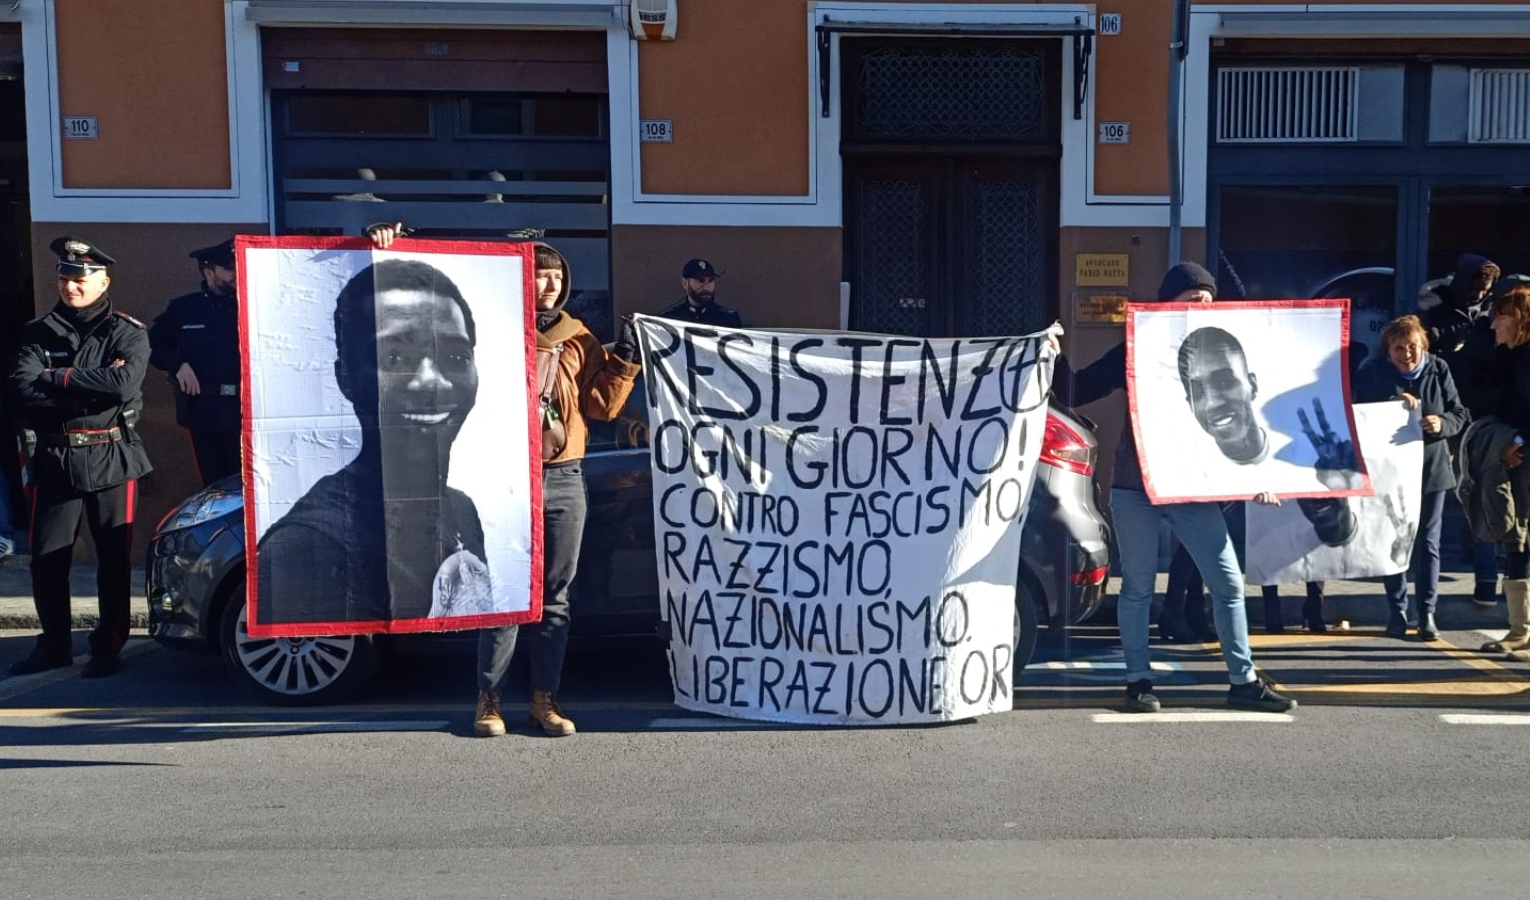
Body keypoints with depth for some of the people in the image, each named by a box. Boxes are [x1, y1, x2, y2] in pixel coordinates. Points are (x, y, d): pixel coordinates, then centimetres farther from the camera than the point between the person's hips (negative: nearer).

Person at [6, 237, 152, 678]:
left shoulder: (127, 332, -1)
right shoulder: (39, 332, 8)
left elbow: (124, 384, -20)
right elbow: (21, 388, -8)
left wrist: (57, 378, -11)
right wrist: (93, 384, -14)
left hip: (110, 459, -3)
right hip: (55, 459, 3)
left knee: (114, 559, 4)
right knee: (46, 559, 8)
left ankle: (109, 648, 15)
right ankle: (54, 645, 23)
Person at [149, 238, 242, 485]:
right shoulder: (183, 309, 7)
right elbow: (153, 345, 12)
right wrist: (178, 364, -3)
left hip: (245, 410, 0)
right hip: (204, 411, 0)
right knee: (214, 482, 7)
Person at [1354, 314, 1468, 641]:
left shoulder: (1438, 369, -2)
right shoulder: (1373, 372, -6)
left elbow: (1460, 414, 1)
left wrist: (1442, 424, -21)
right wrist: (1394, 403, -24)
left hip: (1431, 467, 1)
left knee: (1428, 542, 5)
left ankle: (1427, 612, 12)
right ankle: (1396, 611, 16)